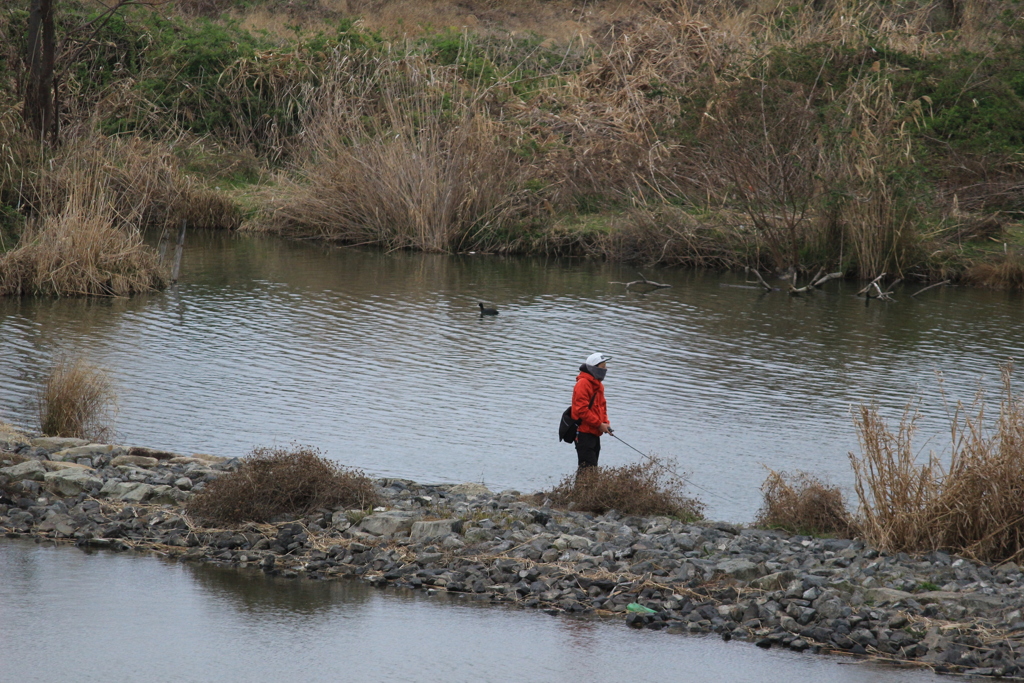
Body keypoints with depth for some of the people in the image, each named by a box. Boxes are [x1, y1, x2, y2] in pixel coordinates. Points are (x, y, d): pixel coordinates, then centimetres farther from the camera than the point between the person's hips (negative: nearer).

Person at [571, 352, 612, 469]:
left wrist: (605, 423, 7)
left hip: (594, 434, 10)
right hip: (584, 434, -10)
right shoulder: (583, 383, -14)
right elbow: (582, 410, -20)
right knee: (589, 468, -15)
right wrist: (599, 424, -17)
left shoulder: (598, 384, 17)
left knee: (592, 467, 10)